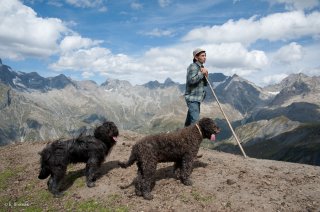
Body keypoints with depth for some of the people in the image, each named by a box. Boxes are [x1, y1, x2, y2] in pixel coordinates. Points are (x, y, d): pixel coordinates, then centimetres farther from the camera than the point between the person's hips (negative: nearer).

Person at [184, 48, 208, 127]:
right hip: (192, 97, -9)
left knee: (190, 119, 17)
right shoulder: (193, 66, -11)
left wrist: (205, 75, -4)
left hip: (197, 98, 9)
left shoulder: (201, 67, 16)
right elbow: (191, 80, -25)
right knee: (195, 120, -15)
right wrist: (201, 73, -20)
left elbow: (205, 84, 15)